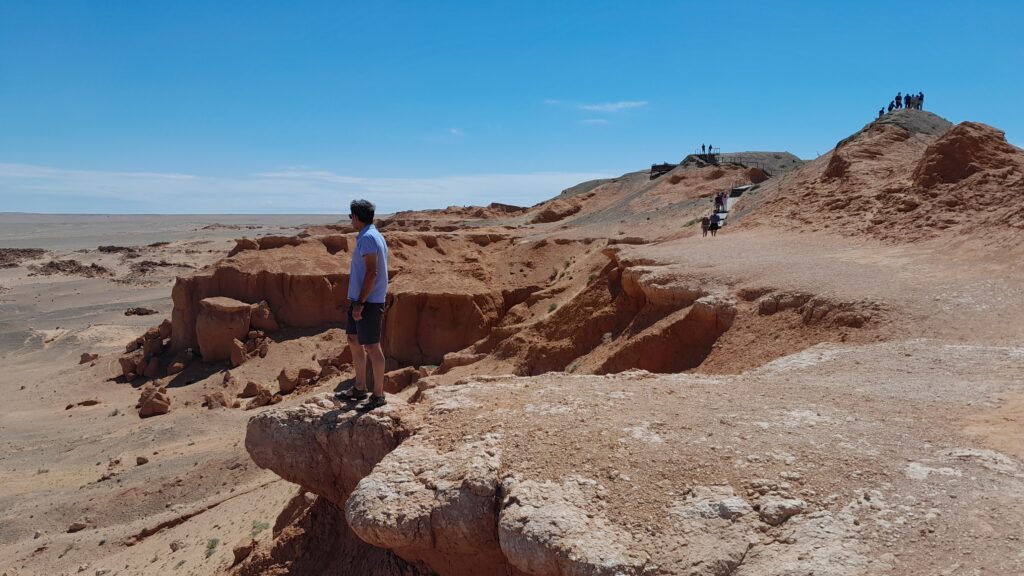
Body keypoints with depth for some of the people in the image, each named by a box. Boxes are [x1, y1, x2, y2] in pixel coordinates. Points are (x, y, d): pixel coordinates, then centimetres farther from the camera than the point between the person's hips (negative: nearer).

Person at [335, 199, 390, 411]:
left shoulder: (368, 238, -17)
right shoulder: (372, 236, 15)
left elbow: (372, 273, -23)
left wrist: (360, 303, -23)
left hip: (367, 302, -11)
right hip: (358, 300, 11)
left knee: (372, 347, -3)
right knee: (354, 342, 18)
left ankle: (378, 396, 5)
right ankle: (359, 388, 28)